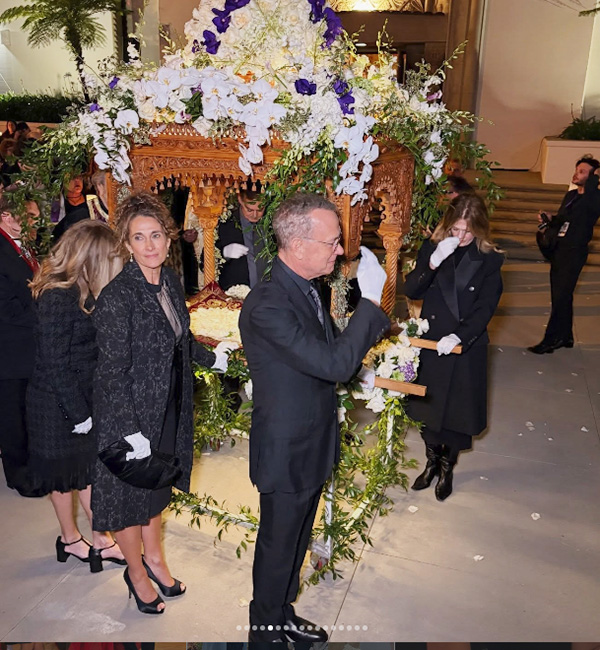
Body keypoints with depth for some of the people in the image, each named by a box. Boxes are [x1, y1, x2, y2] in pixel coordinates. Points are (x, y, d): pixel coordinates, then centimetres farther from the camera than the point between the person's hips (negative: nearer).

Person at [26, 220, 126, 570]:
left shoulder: (84, 291, 1)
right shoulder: (58, 298, -25)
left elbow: (90, 349, 4)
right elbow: (54, 364, -23)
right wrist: (78, 412, -18)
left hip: (84, 396, 7)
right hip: (58, 403, -7)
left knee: (88, 468, 15)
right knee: (64, 471, 14)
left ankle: (101, 540, 28)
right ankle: (71, 538, 35)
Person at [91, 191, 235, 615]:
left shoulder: (171, 281, -1)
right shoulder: (117, 297, -24)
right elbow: (113, 372, -22)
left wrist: (211, 357, 26)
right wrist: (131, 431, -22)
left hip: (169, 407, 7)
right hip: (130, 412, -7)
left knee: (158, 485, 23)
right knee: (131, 492, 13)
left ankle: (154, 556, 45)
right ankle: (136, 572, 37)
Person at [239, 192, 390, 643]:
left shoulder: (307, 287, 1)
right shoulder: (266, 305, -30)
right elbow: (335, 364, -33)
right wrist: (370, 300, -28)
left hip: (313, 444, 9)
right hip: (286, 453, -9)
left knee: (296, 541, 26)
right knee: (277, 547, 14)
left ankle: (283, 614, 49)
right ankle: (265, 630, 39)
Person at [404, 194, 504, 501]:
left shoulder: (489, 260, -8)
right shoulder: (432, 248, -4)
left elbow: (485, 308, -12)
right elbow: (412, 291, -10)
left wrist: (458, 336, -26)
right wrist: (433, 262, -25)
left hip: (466, 348, -2)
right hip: (429, 344, 2)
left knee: (457, 411, 11)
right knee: (427, 407, 15)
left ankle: (447, 468, 36)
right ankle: (432, 461, 40)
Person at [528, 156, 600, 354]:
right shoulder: (570, 195, 14)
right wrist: (548, 219, 5)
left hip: (574, 254, -8)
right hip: (559, 250, 8)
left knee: (561, 297, -7)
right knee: (561, 296, 15)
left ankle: (550, 340, -1)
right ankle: (565, 337, 27)